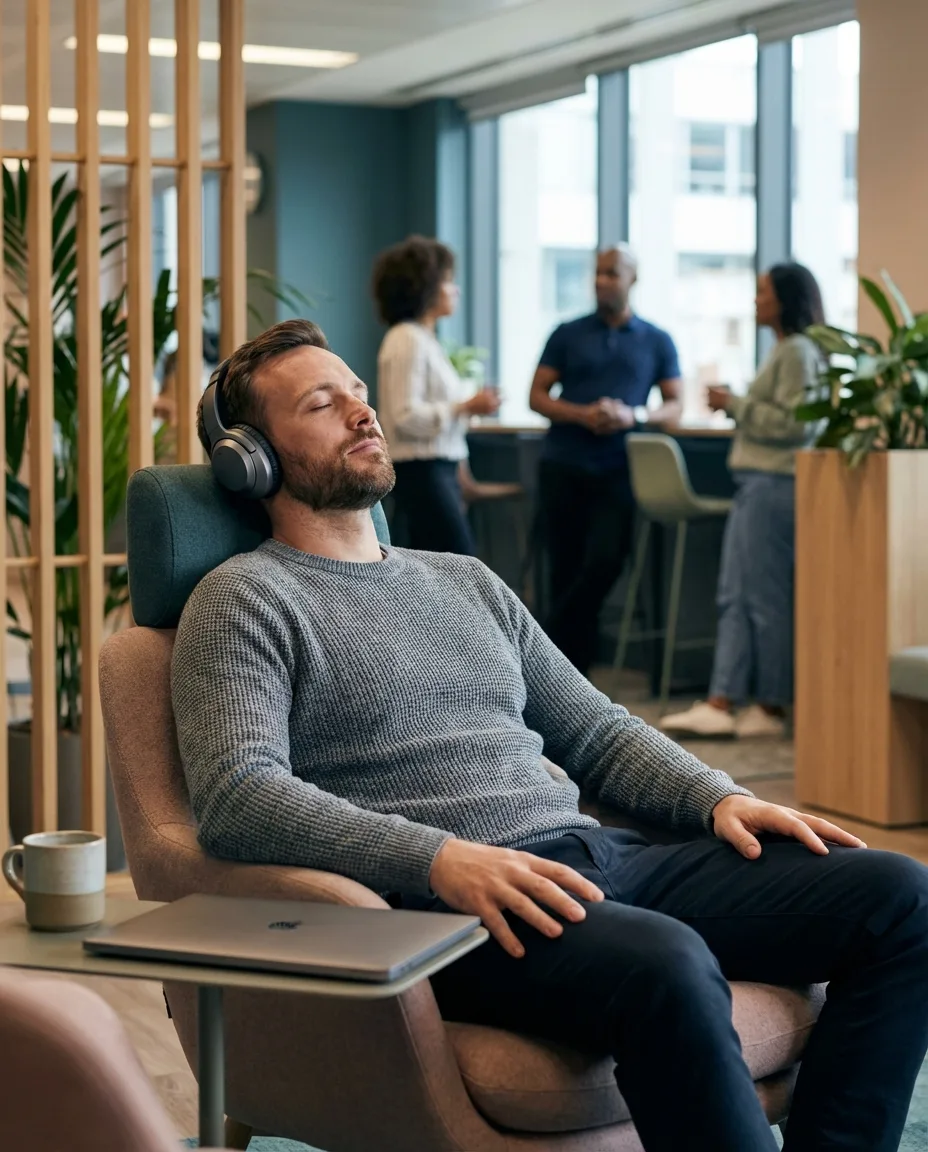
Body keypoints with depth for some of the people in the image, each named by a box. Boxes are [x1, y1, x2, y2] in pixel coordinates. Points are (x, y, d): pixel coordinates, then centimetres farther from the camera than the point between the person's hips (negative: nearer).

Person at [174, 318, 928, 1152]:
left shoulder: (466, 582, 26)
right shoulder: (245, 601, 4)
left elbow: (595, 733, 25)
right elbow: (236, 796, -12)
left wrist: (720, 797, 5)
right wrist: (442, 857, -25)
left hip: (596, 860, 7)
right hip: (436, 899, -7)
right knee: (666, 964, -38)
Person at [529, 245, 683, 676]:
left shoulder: (657, 342, 9)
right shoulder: (568, 335, 7)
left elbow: (674, 406, 8)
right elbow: (537, 396, 4)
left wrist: (633, 415, -13)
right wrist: (583, 414, -14)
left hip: (616, 470, 0)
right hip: (563, 466, 0)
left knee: (604, 564, -13)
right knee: (565, 570, 2)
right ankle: (571, 670, 12)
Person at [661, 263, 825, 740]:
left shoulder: (798, 352, -11)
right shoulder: (784, 350, 18)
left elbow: (793, 423, -19)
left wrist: (735, 404, -13)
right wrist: (735, 405, 8)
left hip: (773, 485, -10)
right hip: (757, 483, 10)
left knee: (763, 599, -4)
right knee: (735, 597, 8)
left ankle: (771, 708, 2)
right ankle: (720, 704, 9)